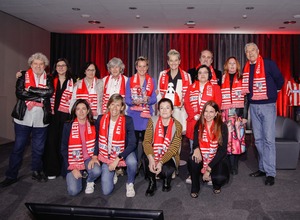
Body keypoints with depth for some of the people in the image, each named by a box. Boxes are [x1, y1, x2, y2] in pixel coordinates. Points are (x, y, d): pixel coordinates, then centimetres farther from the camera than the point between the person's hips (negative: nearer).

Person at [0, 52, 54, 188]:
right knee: (18, 147, 7)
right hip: (23, 118, -1)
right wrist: (40, 96, -13)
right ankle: (11, 176, 20)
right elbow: (19, 93, -12)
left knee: (38, 148, 12)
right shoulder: (23, 76, 3)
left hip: (41, 120, 1)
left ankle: (37, 172, 29)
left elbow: (50, 92, -12)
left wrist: (31, 90, -13)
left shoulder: (48, 79, 7)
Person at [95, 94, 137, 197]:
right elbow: (97, 139, 5)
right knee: (106, 190, -8)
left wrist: (118, 159, -25)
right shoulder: (101, 119, -7)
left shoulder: (127, 120, -15)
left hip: (123, 153, -1)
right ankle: (113, 172, 25)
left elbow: (132, 144, -18)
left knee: (132, 162, -38)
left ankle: (130, 184, -4)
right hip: (107, 156, 2)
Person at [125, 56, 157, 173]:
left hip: (146, 114, 0)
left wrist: (147, 99, -17)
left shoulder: (152, 81, 9)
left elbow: (154, 99, 4)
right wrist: (134, 101, -20)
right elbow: (127, 99, 1)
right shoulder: (130, 80, 6)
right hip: (133, 114, 0)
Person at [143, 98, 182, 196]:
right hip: (153, 154, 1)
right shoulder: (152, 121, -3)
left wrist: (161, 162, -27)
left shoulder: (177, 125, -6)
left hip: (169, 156, -1)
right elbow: (146, 141, -11)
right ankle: (152, 182, -1)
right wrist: (151, 158, -29)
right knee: (147, 159, -33)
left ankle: (166, 180, 11)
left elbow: (174, 147, -12)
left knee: (166, 170, -32)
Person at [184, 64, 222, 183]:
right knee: (193, 149, 4)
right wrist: (195, 115, -8)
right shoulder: (191, 87, 17)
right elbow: (187, 103, 6)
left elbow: (217, 104, -1)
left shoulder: (215, 87, 10)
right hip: (193, 121, 2)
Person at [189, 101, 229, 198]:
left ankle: (216, 185, 12)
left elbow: (222, 149, -12)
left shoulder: (222, 127, -8)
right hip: (202, 158, 2)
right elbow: (195, 143, -1)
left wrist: (209, 168, -18)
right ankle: (195, 188, -5)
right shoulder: (199, 125, 0)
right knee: (193, 160, -30)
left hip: (217, 159, -2)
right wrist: (196, 149, -28)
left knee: (220, 178, -29)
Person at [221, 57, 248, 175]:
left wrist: (245, 115, -5)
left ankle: (234, 166, 8)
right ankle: (232, 166, 8)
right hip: (225, 114, 1)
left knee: (237, 138, -4)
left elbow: (246, 98, 3)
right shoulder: (222, 79, 12)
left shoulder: (242, 79, 8)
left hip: (238, 113, -1)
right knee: (227, 139, -3)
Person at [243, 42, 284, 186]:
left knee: (268, 139, -7)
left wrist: (272, 91, 9)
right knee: (258, 139, 10)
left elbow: (280, 80, -3)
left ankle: (270, 173, -1)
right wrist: (250, 94, 8)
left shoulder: (268, 64, -7)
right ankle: (263, 168, 21)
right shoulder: (246, 68, 9)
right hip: (253, 106, 6)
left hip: (267, 105, -6)